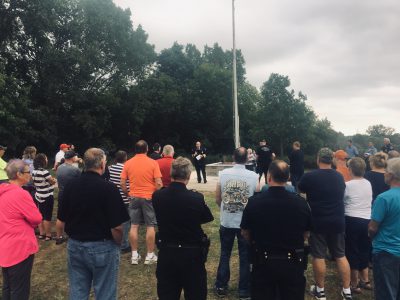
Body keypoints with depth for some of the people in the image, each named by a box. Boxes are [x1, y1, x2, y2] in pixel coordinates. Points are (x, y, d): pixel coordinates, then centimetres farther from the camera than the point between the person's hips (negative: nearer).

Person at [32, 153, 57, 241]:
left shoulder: (34, 172, 2)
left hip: (38, 196, 8)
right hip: (47, 197, -8)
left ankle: (41, 234, 25)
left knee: (40, 215, 16)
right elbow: (53, 182, -12)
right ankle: (48, 235, 10)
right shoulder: (45, 172, -23)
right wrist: (53, 178, 8)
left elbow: (34, 183, 13)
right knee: (47, 216, 2)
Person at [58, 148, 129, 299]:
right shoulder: (109, 188, -19)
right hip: (102, 247, -5)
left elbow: (62, 219, 6)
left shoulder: (70, 185, -2)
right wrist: (118, 244, 0)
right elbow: (116, 227, -19)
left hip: (74, 246, 5)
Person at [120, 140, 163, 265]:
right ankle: (150, 255, 12)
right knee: (150, 226, 5)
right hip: (149, 197, -3)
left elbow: (122, 183, 0)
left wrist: (128, 195, 15)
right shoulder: (153, 163, -8)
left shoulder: (128, 163, 0)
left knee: (134, 226, 9)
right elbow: (159, 183, -12)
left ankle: (134, 255, 16)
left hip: (134, 197, 3)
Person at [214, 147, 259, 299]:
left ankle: (221, 287, 27)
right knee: (245, 257, 13)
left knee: (225, 254, 17)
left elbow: (217, 199, 1)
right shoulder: (254, 176, -10)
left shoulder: (223, 174, -7)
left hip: (226, 222, 1)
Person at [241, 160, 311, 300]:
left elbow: (245, 233, -3)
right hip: (293, 263, 1)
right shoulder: (300, 202, -12)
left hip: (263, 263, -1)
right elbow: (305, 234, 1)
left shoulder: (254, 201, -15)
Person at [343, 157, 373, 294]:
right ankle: (365, 280, 32)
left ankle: (354, 284, 16)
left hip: (352, 220, -6)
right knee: (364, 250, 20)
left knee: (352, 251, 6)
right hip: (367, 220, 6)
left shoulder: (348, 185, -12)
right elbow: (370, 201, 14)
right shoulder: (368, 184, 5)